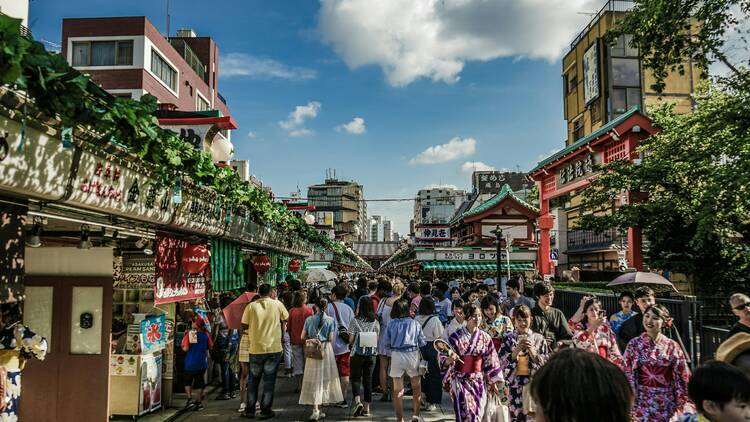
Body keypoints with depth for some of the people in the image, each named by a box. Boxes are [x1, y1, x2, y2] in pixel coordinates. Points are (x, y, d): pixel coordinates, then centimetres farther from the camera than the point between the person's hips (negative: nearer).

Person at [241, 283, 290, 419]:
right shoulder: (277, 304, -4)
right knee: (269, 380, 9)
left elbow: (244, 326, -3)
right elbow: (285, 319, 11)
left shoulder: (251, 306, -5)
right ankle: (265, 410, 11)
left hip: (256, 349, 1)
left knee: (253, 380, 15)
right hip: (274, 348, -1)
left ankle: (250, 410, 21)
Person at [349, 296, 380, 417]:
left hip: (357, 354, -3)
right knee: (368, 380, 11)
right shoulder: (375, 322, -1)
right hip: (371, 354, 3)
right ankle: (366, 408, 15)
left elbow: (351, 340, -7)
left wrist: (352, 345, 14)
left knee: (356, 378, 8)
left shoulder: (355, 321, -11)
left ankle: (358, 401, -14)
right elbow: (377, 340, 4)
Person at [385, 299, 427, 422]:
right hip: (412, 354, 0)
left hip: (396, 355, 0)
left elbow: (387, 343, -3)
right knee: (416, 387, 18)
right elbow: (422, 342, -1)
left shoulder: (391, 324, -3)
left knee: (397, 390, 9)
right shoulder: (415, 323, -3)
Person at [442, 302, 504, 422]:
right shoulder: (456, 337, -8)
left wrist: (493, 382, 7)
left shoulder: (485, 337, 2)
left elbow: (490, 362, 7)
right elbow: (445, 362, -6)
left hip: (479, 381, 3)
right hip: (461, 380, -3)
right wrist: (450, 359, -29)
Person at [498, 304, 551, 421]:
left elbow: (546, 363, -1)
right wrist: (517, 349, -15)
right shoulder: (508, 339, 2)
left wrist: (531, 350, -13)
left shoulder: (539, 338, 3)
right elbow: (502, 363, -5)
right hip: (516, 384, 0)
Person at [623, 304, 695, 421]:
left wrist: (685, 402, -1)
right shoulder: (634, 344, -2)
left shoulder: (672, 346, -1)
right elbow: (627, 374, -2)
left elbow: (682, 377, 2)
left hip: (667, 404, 1)